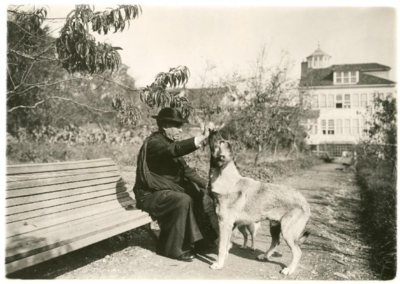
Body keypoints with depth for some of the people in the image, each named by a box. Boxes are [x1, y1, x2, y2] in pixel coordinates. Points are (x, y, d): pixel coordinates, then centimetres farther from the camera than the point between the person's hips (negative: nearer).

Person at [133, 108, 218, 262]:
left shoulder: (170, 142, 9)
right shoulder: (153, 143, -18)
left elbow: (185, 169, 12)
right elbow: (175, 149, -39)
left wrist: (206, 184, 1)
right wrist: (203, 137, -46)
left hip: (169, 189, 9)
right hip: (150, 194, -9)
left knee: (203, 196, -3)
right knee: (183, 200, -30)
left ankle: (203, 239, 7)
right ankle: (173, 249, -15)